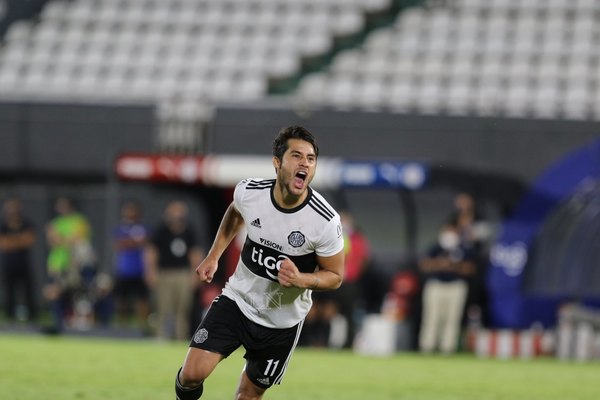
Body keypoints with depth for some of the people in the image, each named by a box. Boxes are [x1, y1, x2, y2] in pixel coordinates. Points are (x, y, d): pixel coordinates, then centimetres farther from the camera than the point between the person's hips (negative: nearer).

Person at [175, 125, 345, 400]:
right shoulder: (248, 192, -15)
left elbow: (335, 276, -9)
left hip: (282, 321, -1)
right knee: (192, 374, -11)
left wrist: (301, 280, -29)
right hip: (237, 300, 1)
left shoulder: (326, 221, -24)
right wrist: (213, 256, 9)